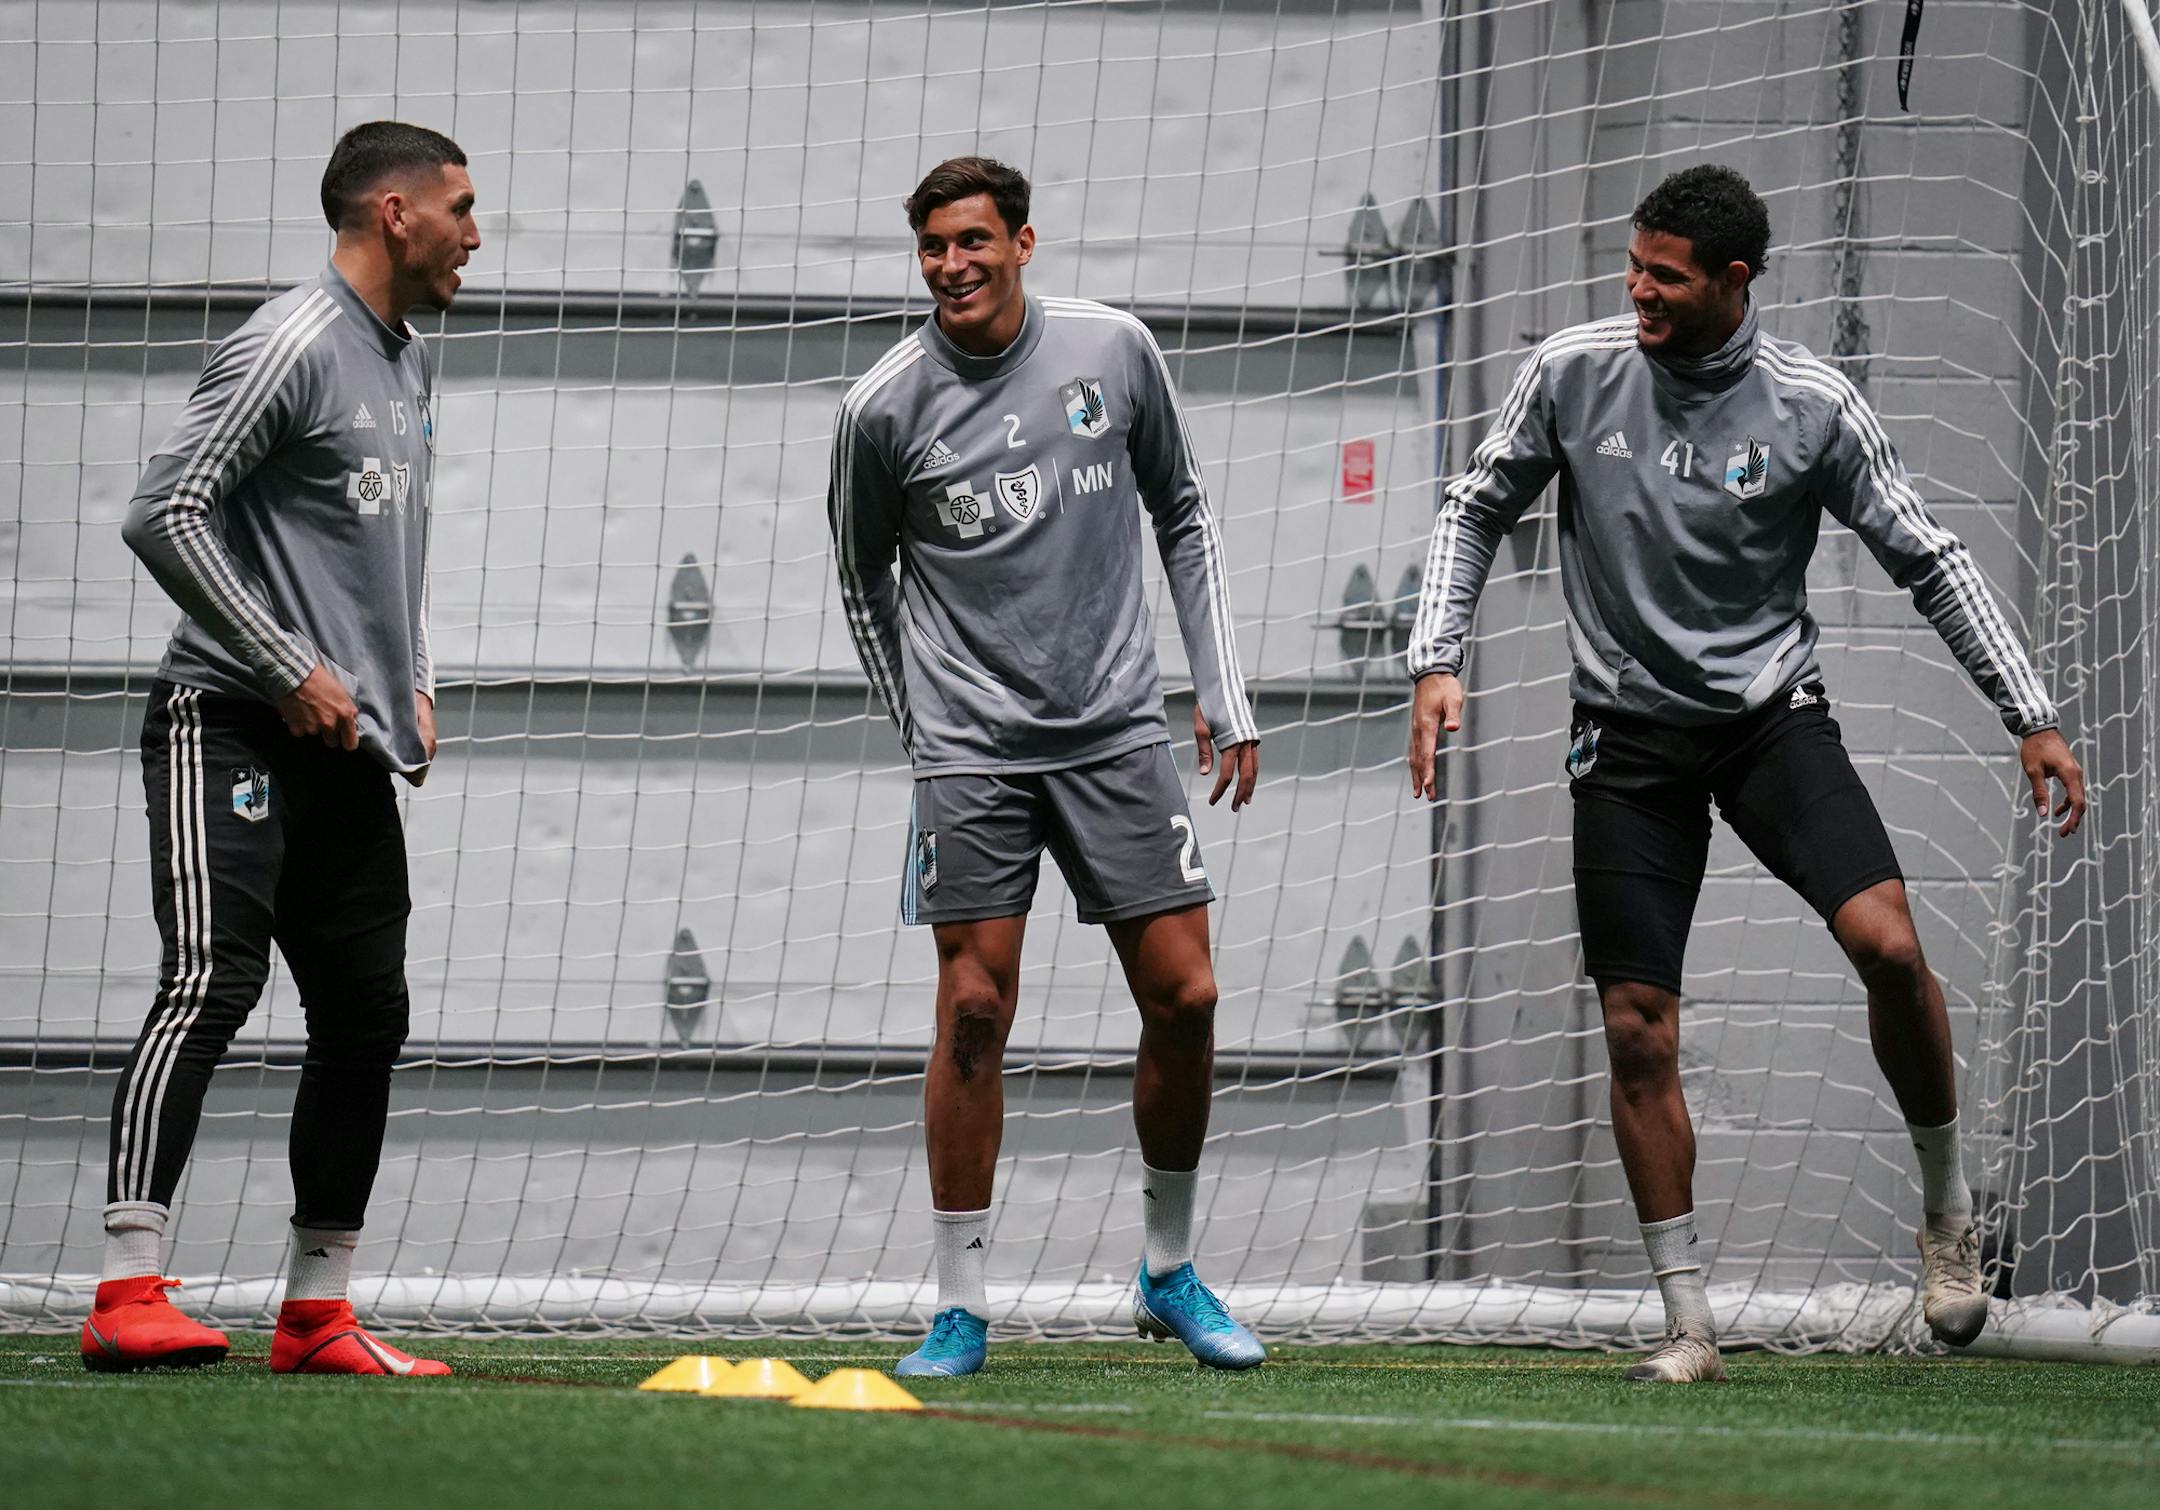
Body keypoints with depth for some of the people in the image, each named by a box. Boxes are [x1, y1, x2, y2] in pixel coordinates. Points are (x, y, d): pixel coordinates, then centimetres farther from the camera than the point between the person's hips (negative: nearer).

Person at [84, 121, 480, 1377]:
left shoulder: (413, 366, 19)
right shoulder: (294, 345, -11)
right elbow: (165, 516, -17)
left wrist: (415, 684, 17)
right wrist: (290, 672, -15)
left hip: (349, 753, 9)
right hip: (230, 724, -9)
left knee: (368, 1016, 8)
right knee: (214, 982, -20)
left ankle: (317, 1314, 16)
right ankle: (130, 1295, -27)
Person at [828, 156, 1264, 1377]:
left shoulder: (1113, 351, 0)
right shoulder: (888, 406, -4)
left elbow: (1183, 517, 12)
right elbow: (864, 578, 11)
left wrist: (1225, 693, 9)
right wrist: (925, 731, 10)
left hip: (1119, 728, 2)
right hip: (972, 749, -2)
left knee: (1185, 999, -2)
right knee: (974, 1012, -7)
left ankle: (1172, 1275, 18)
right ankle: (962, 1307, 2)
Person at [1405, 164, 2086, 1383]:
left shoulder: (1814, 407, -8)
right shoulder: (1572, 375, -5)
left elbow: (1926, 558, 0)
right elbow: (1480, 510, 9)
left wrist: (2033, 718, -1)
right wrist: (1438, 663, -3)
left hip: (1773, 711, -1)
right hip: (1629, 733, 1)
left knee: (1886, 942, -23)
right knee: (1637, 1034, -3)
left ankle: (1949, 1208, 0)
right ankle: (1690, 1324, 8)